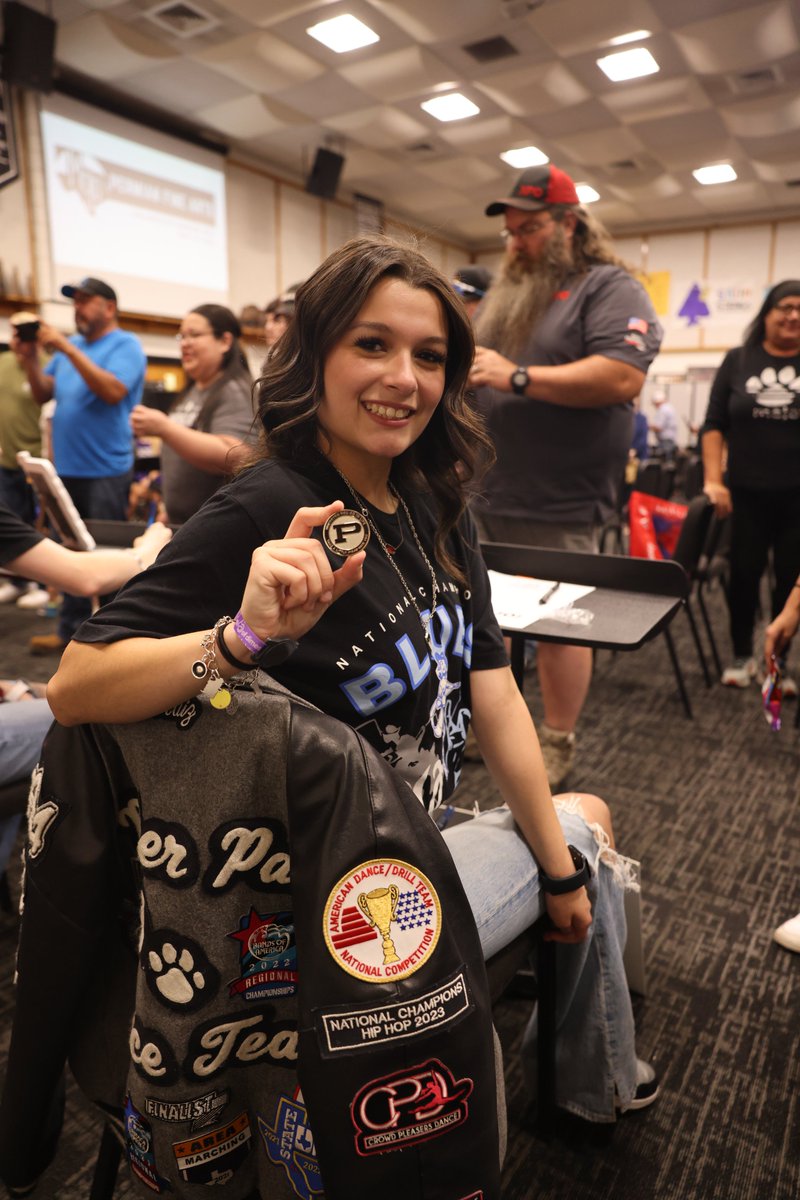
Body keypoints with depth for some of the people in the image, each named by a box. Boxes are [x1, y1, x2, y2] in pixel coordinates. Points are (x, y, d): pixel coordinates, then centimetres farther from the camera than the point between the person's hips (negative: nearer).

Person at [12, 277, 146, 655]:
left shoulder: (125, 345, -5)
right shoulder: (70, 344, 15)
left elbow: (113, 391, -22)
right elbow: (43, 394, 13)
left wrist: (66, 348, -21)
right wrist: (30, 359, -4)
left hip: (104, 471, -7)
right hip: (66, 468, 7)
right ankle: (71, 629, 22)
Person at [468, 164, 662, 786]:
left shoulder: (610, 289, -4)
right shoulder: (506, 292, 19)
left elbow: (622, 378, -20)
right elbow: (472, 366, 25)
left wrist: (516, 376, -21)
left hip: (557, 504, -7)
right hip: (484, 494, 7)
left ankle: (557, 745, 18)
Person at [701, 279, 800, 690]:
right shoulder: (738, 361, 4)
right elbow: (714, 424, 2)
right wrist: (713, 480, -7)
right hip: (746, 492, 0)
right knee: (744, 573, 6)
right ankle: (741, 655, 23)